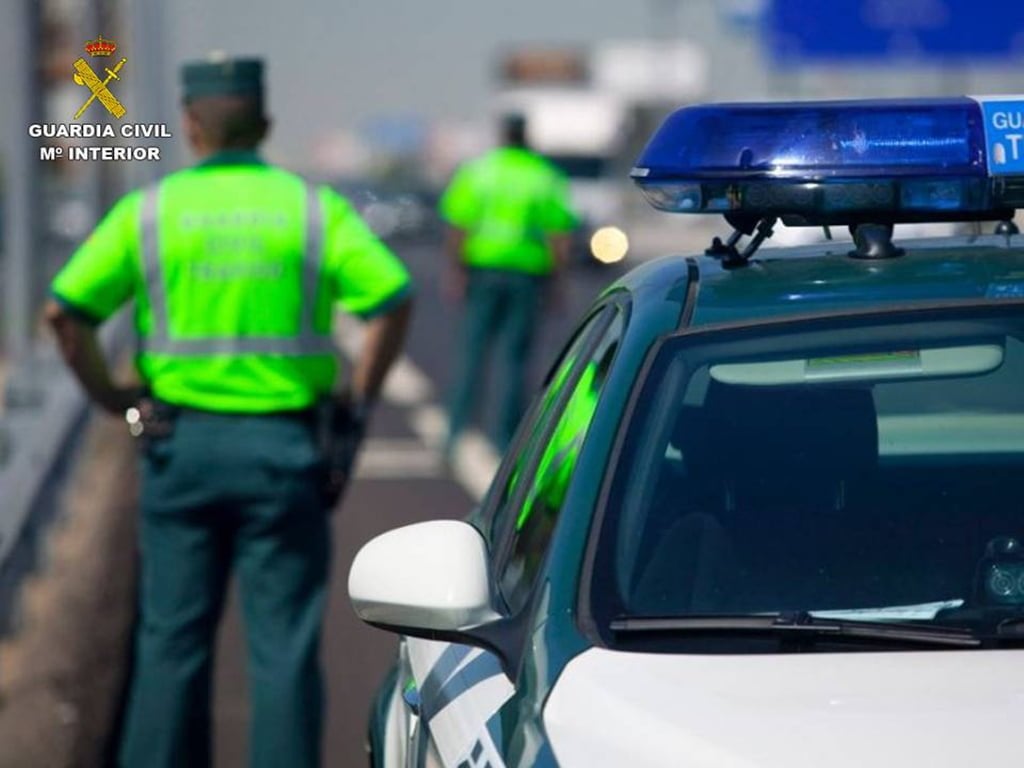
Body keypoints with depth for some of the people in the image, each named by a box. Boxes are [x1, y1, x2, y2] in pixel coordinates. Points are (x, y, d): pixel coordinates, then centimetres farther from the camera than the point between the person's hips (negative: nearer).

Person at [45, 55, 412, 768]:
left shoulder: (149, 210, 1)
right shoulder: (314, 207, -1)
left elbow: (66, 311, -7)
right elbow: (392, 300, -11)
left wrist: (114, 400, 2)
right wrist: (359, 398, 0)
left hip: (184, 441, 1)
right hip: (282, 447, -1)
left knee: (173, 636, 11)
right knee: (284, 643, 3)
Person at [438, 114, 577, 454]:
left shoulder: (478, 170, 1)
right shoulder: (547, 177, 2)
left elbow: (458, 226, -5)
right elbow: (560, 235, -2)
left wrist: (455, 269, -2)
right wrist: (555, 278, 3)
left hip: (484, 269, 0)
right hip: (528, 273, 0)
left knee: (472, 352, 8)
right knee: (515, 358, 5)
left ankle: (457, 431, 0)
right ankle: (506, 439, 4)